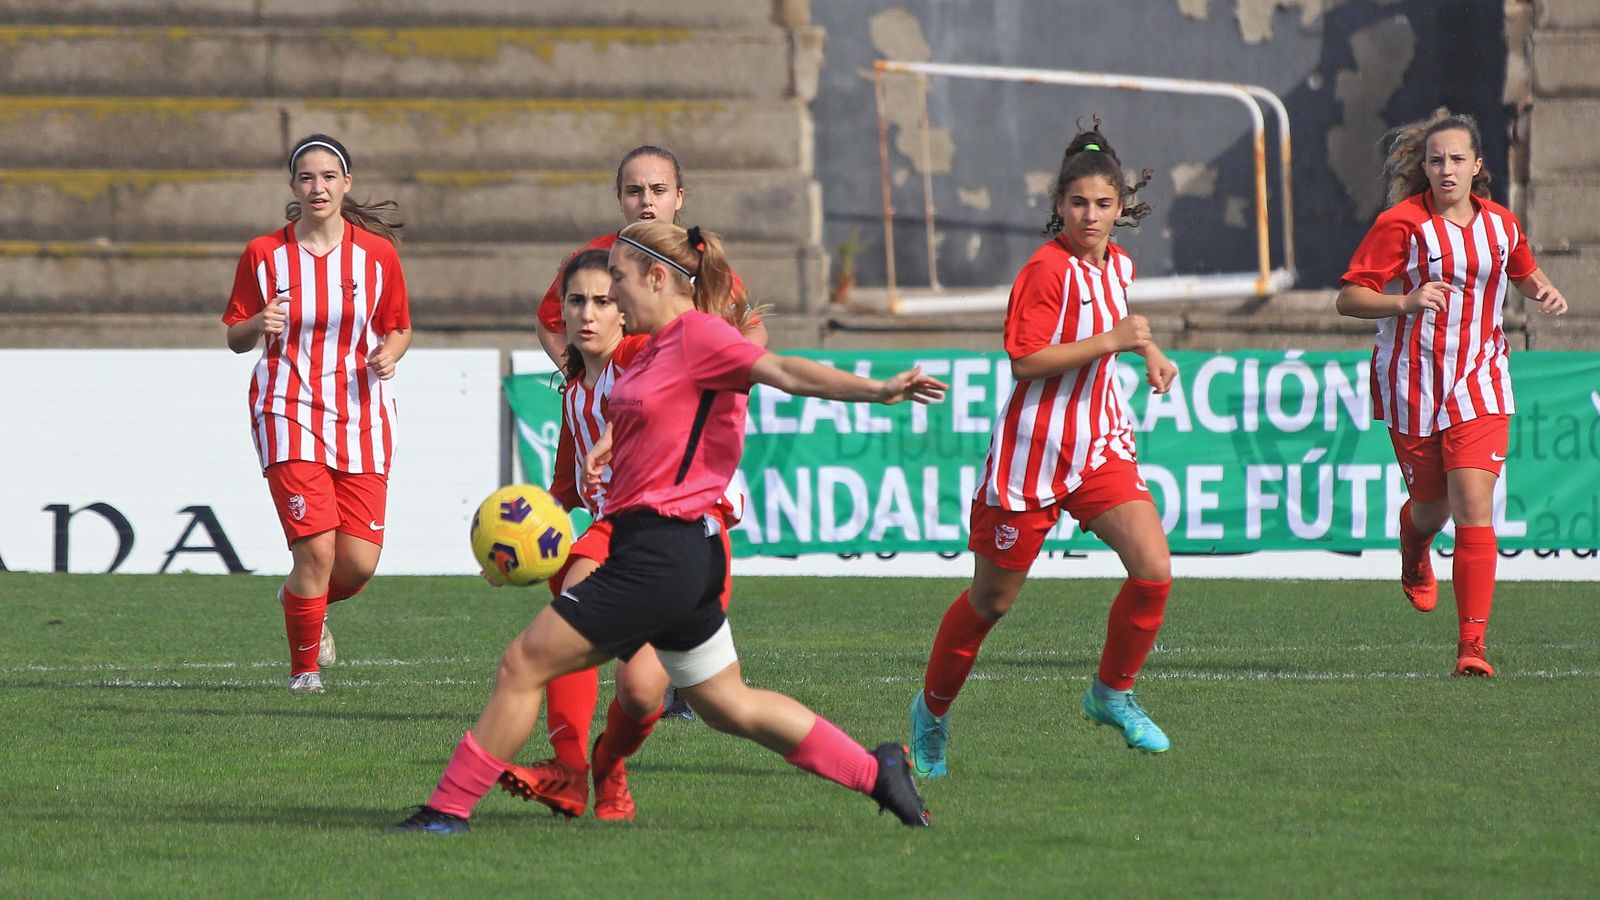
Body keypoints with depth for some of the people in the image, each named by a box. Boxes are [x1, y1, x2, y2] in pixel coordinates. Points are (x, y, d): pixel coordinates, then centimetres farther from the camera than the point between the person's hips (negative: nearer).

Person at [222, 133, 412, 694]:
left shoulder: (377, 253, 3)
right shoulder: (263, 255, 0)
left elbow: (399, 328, 14)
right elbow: (234, 338, 7)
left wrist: (390, 353, -9)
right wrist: (258, 326, -15)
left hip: (361, 415, 2)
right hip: (290, 412, -2)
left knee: (360, 562, -5)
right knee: (316, 548, -15)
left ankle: (305, 600, 32)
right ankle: (304, 667, 7)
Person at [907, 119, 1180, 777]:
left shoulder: (1117, 265, 9)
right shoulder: (1049, 268, -16)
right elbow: (1025, 360, -23)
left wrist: (1149, 353, 13)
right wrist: (1110, 341, -26)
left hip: (1100, 444, 6)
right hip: (1034, 452, -6)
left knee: (1154, 568, -12)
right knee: (992, 599, 6)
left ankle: (1113, 693, 9)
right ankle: (932, 711, 28)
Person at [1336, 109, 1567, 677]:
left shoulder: (1501, 224, 4)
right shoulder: (1401, 223, -10)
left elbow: (1525, 273, 26)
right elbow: (1348, 299, -11)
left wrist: (1546, 292, 4)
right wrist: (1407, 300, -26)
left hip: (1479, 384, 1)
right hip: (1413, 382, -1)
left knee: (1474, 510, -13)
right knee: (1431, 506, 11)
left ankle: (1472, 645, -13)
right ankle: (1415, 557, 51)